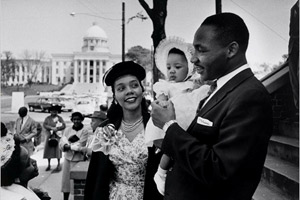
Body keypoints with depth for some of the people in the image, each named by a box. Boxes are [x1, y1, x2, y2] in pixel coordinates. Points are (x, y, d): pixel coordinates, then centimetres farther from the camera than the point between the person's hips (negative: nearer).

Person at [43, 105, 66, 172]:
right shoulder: (48, 118, 10)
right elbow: (44, 125, -3)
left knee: (57, 150, -5)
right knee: (48, 149, 2)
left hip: (57, 136, -2)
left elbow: (64, 125, -2)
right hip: (49, 136, 2)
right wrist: (51, 128, -16)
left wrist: (57, 128, -15)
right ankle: (49, 165, 14)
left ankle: (59, 165, 3)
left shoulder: (60, 118, 7)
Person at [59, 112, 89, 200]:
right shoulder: (67, 130, 8)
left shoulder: (85, 131, -6)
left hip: (78, 159, -4)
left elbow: (79, 146, -13)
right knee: (65, 180, 9)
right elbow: (61, 143, -1)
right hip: (67, 158, 5)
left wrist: (68, 145, -7)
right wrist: (73, 146, -16)